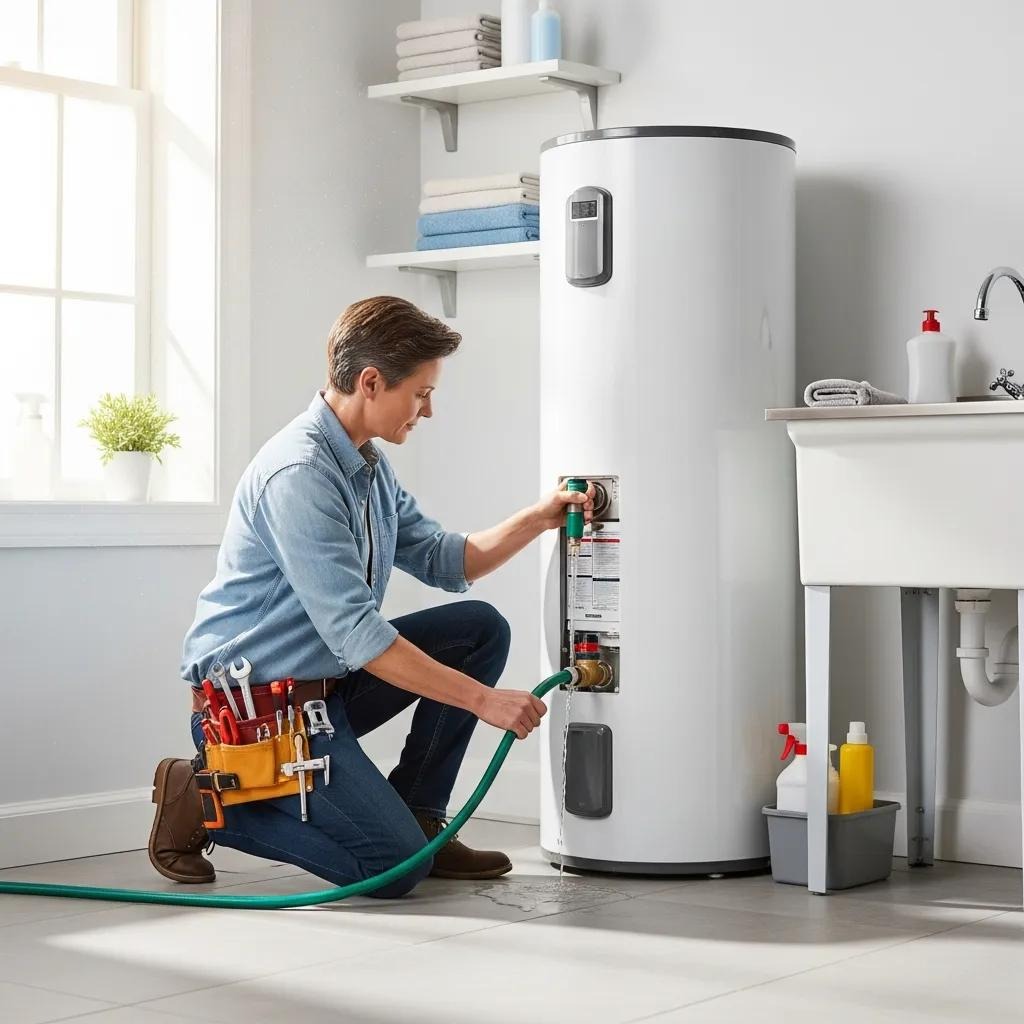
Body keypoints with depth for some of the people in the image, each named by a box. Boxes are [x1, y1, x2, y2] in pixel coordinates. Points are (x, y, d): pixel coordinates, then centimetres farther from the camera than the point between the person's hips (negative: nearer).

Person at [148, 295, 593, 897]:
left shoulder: (369, 463, 9)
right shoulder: (299, 474, -25)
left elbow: (443, 562, 15)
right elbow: (355, 634, -29)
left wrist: (537, 520, 0)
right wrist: (484, 700, -28)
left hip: (327, 681, 10)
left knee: (481, 628, 2)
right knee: (394, 866, -17)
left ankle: (417, 819, 7)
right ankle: (203, 800, -2)